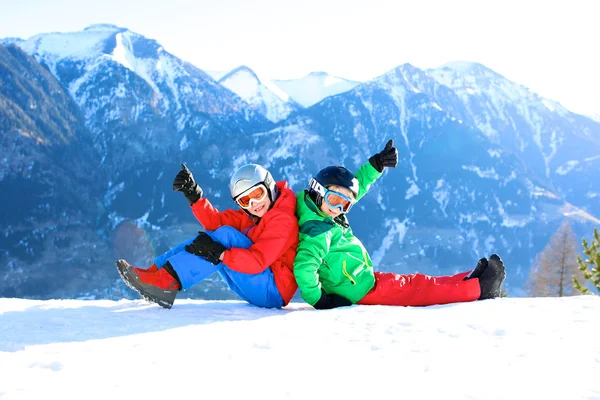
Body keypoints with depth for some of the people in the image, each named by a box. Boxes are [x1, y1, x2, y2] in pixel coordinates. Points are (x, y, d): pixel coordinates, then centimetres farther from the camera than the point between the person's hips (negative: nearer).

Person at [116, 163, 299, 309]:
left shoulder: (283, 220, -14)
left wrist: (220, 254, -33)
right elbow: (216, 222, -1)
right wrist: (195, 196, -13)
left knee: (225, 235, -23)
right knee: (204, 240, 5)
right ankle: (156, 272, -10)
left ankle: (167, 282, -28)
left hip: (273, 292, -9)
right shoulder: (250, 216, 13)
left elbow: (259, 260, -26)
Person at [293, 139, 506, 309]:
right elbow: (304, 267, -37)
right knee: (417, 287, -4)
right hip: (361, 291, -10)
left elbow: (354, 187, 17)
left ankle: (469, 280, 18)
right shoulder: (318, 231, -25)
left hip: (365, 279, 10)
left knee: (416, 284, 12)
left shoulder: (319, 212, 5)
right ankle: (479, 288, 2)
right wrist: (319, 300, -30)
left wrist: (377, 164, 10)